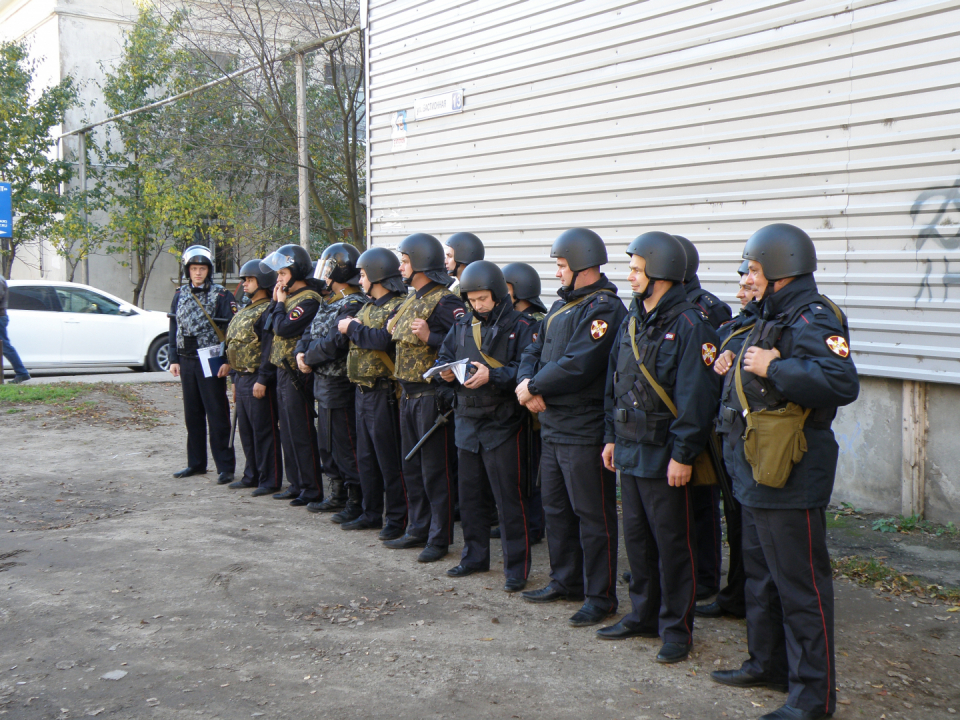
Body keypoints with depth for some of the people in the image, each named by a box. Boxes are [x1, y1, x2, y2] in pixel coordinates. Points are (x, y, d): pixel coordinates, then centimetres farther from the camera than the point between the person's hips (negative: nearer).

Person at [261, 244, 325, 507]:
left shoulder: (308, 299, -15)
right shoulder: (290, 296, 16)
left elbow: (283, 328, -23)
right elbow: (269, 326, 15)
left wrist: (280, 303, -8)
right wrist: (276, 301, 5)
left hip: (295, 373, -10)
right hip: (282, 370, 10)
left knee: (301, 433, -6)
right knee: (288, 432, 14)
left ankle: (313, 489, -1)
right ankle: (296, 484, 22)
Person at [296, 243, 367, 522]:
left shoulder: (353, 305, -17)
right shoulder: (329, 302, 15)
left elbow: (333, 344, -24)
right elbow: (311, 332, 15)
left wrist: (309, 359, -11)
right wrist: (301, 352, -4)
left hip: (340, 385, -10)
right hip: (324, 384, 10)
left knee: (346, 446, -4)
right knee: (328, 443, 18)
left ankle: (357, 502, 4)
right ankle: (338, 495, 30)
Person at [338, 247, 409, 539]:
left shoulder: (399, 306, -13)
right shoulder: (370, 306, 19)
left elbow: (384, 340, -26)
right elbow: (342, 326, 16)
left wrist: (354, 329, -13)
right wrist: (345, 324, -5)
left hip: (383, 391, -10)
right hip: (363, 390, 10)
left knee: (389, 459, -4)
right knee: (366, 456, 15)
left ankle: (397, 519, 5)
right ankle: (371, 514, 26)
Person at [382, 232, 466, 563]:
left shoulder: (444, 301, -14)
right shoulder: (411, 300, 15)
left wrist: (429, 338, -26)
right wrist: (394, 330, 11)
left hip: (432, 395, -9)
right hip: (408, 394, 9)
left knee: (435, 470, -2)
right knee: (412, 466, 15)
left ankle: (439, 538, 7)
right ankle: (418, 529, 26)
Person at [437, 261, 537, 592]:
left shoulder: (520, 326, -7)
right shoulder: (462, 326, 13)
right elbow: (443, 356, 20)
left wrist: (492, 375, -27)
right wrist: (445, 371, -3)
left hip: (503, 424, -6)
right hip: (468, 421, 7)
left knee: (509, 498, -3)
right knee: (471, 495, 15)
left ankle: (517, 567, 6)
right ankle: (475, 556, 30)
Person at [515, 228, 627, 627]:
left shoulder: (604, 309, -16)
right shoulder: (562, 304, 15)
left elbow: (576, 368, -25)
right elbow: (535, 350, 15)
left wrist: (533, 386, -13)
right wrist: (527, 381, -6)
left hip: (585, 430, -10)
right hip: (551, 424, 10)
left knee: (592, 515, -1)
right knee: (556, 507, 18)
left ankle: (600, 596, 10)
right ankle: (565, 581, 32)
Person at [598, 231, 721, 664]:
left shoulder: (689, 325, -14)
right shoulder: (632, 322, 11)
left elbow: (696, 396, -18)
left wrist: (682, 455, -19)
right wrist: (611, 436, 15)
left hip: (664, 456, -8)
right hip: (630, 450, 8)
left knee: (673, 543, 2)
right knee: (637, 537, 16)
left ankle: (676, 629, 13)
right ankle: (644, 615, 30)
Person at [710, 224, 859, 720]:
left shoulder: (813, 318, -17)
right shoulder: (774, 317, 15)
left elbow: (841, 382, -32)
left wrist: (772, 368, -25)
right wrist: (742, 364, 5)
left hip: (792, 474, -10)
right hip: (757, 473, 11)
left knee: (800, 585, -3)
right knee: (762, 573, 20)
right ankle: (768, 664, 35)